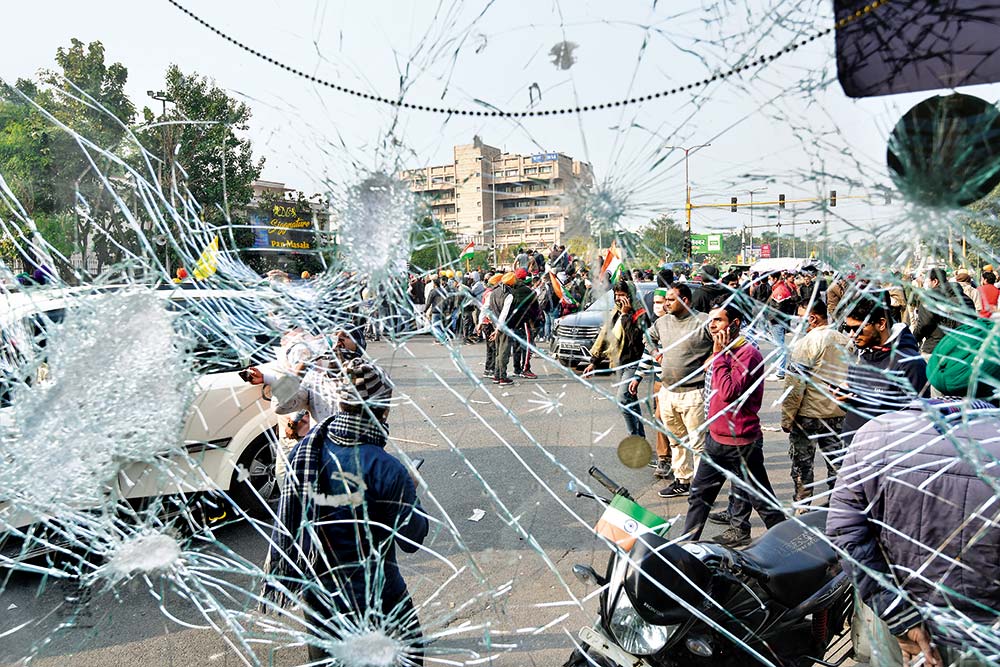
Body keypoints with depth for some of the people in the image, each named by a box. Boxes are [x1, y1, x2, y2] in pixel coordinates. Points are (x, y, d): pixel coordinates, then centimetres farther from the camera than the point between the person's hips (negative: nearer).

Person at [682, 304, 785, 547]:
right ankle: (687, 541, 26)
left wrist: (719, 355, -24)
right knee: (699, 494, 15)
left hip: (740, 442, -9)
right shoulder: (724, 351, 11)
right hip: (716, 438, 9)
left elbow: (729, 392, -30)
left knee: (760, 499, 7)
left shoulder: (748, 354, -18)